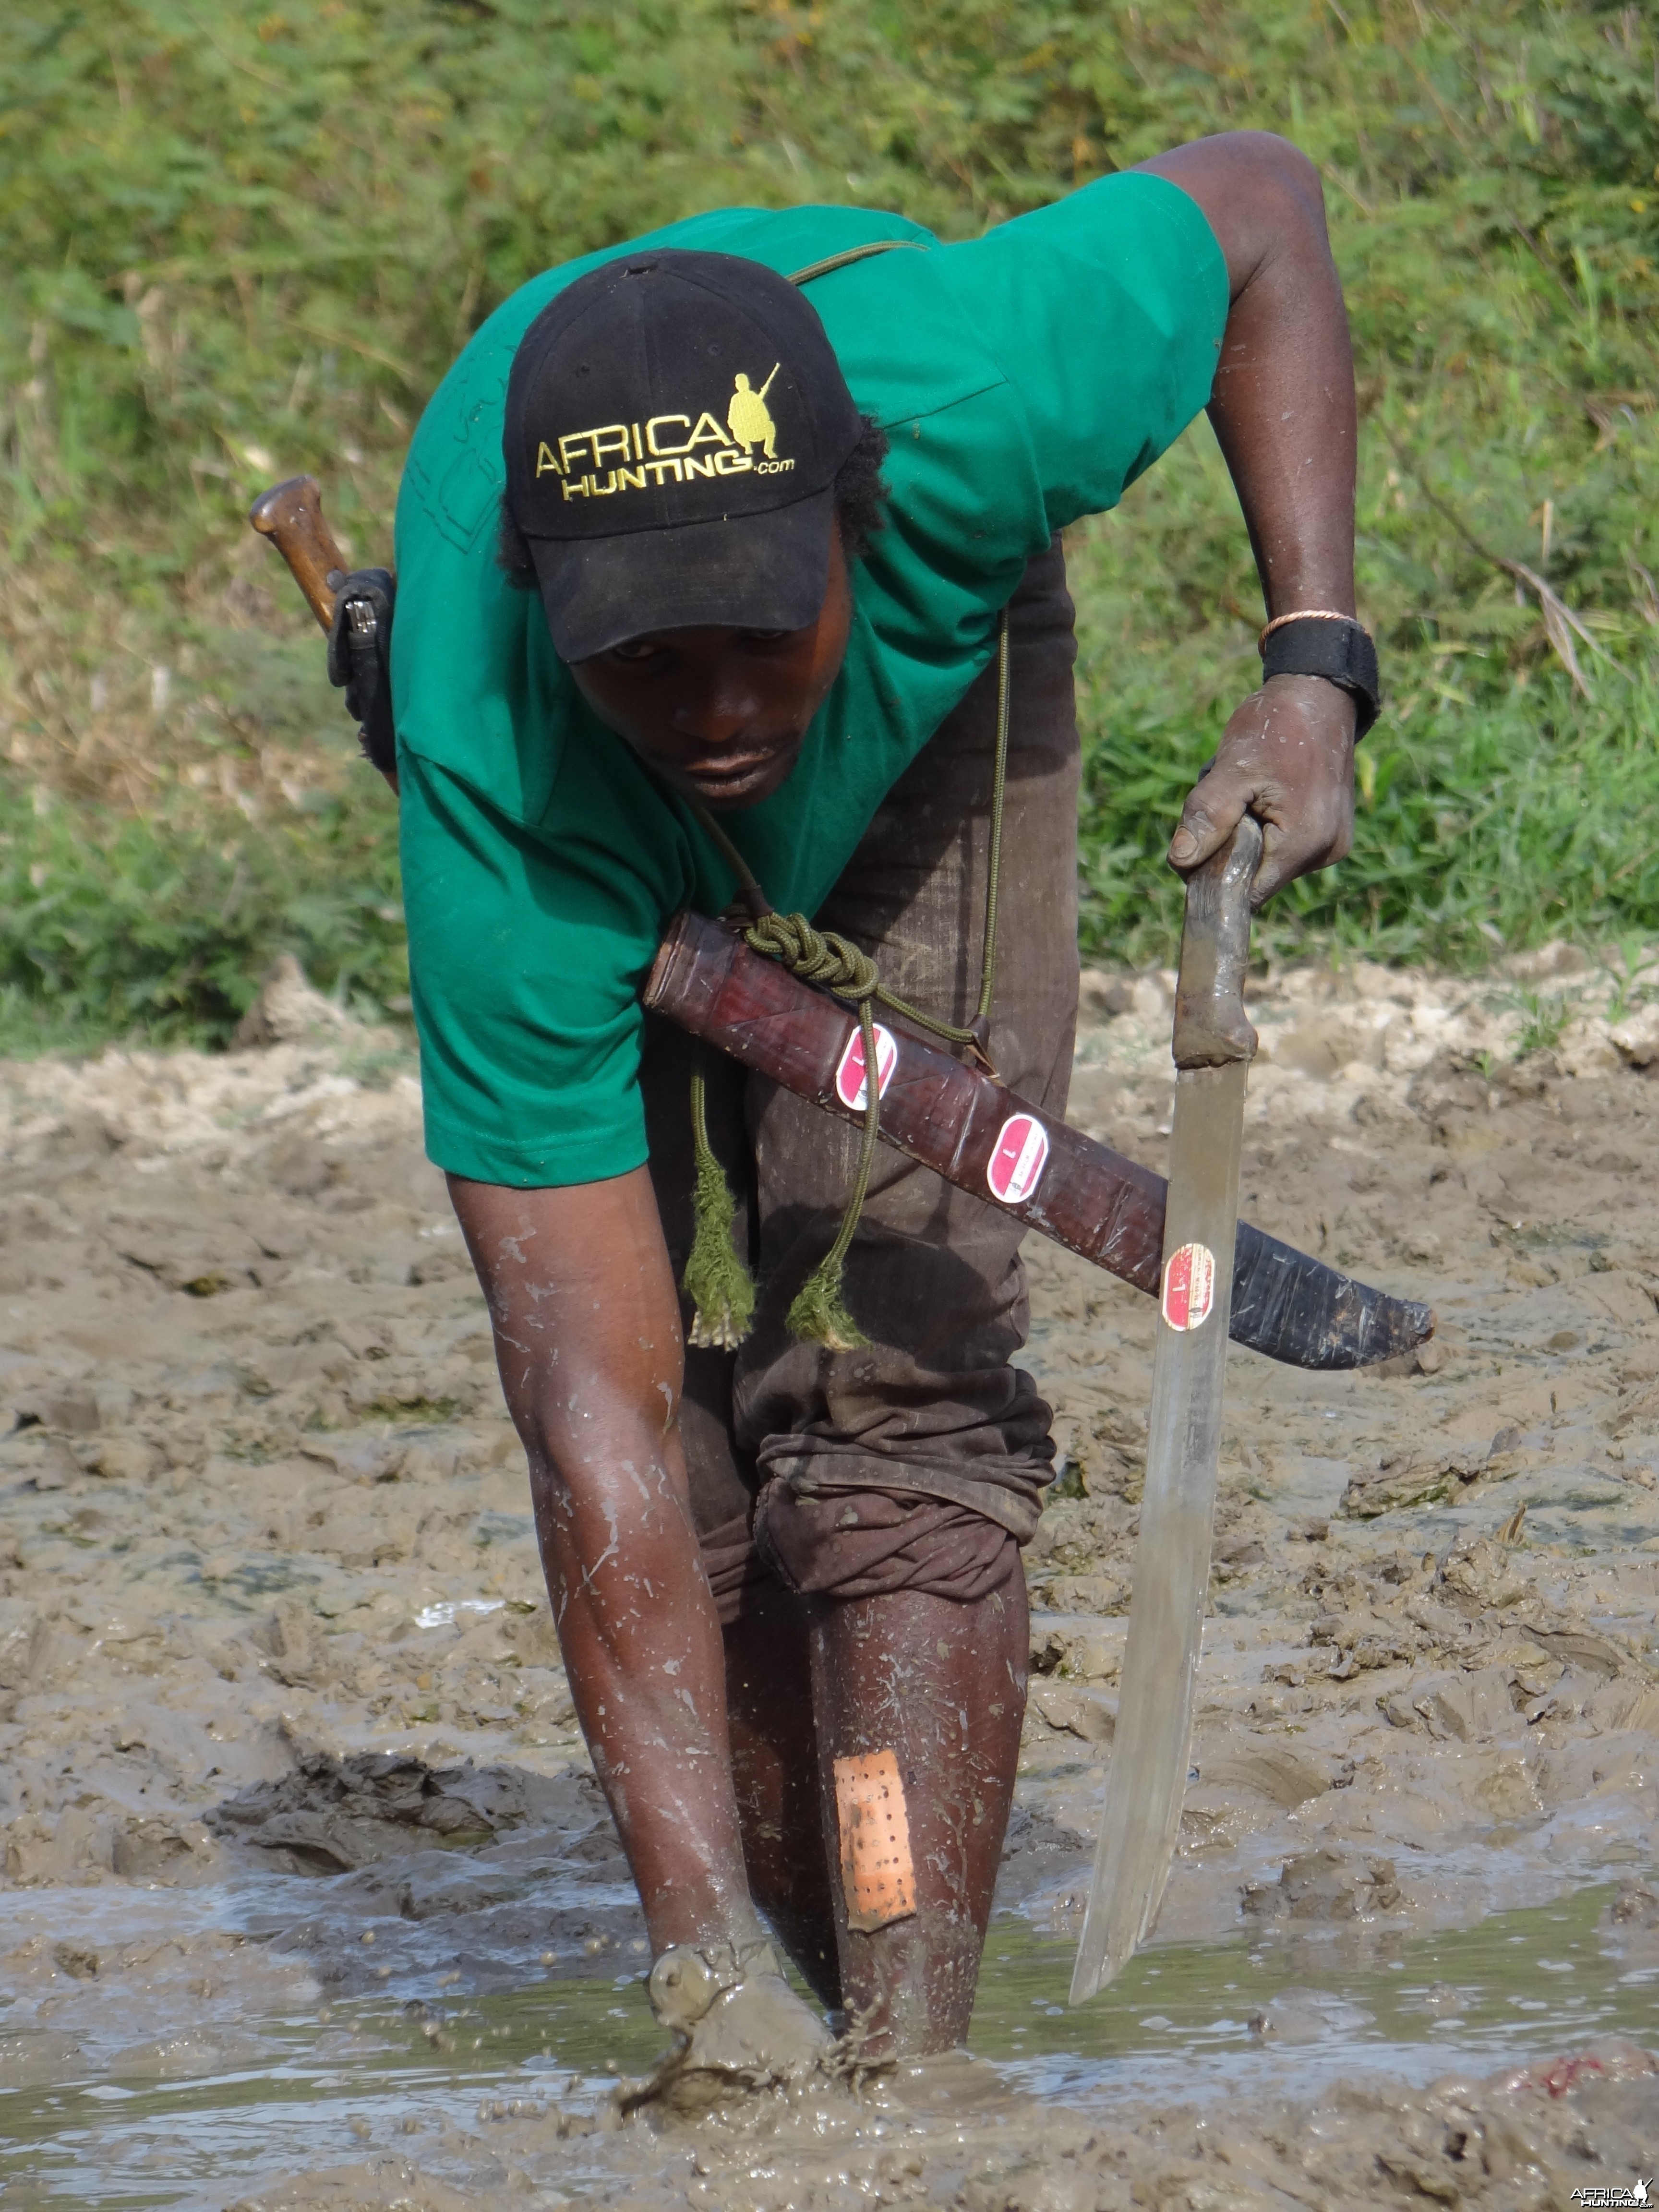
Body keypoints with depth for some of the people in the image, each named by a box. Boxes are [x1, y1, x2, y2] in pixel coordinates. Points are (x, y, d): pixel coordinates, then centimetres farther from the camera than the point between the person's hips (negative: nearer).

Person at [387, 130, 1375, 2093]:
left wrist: (1313, 664, -27)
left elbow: (1253, 204, -17)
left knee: (896, 1366, -15)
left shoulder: (968, 397, -43)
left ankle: (911, 2058, -16)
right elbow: (599, 1420, -42)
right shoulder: (501, 798, -44)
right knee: (666, 1426, -9)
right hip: (605, 856, 0)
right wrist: (706, 1949, -46)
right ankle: (784, 1971, 9)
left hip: (944, 668, 0)